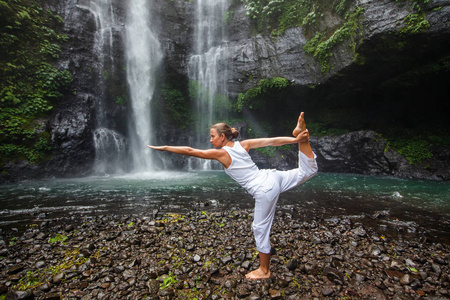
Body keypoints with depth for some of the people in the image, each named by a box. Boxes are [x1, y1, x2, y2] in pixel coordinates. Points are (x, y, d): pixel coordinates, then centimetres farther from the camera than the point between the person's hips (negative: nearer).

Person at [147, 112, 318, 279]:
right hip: (272, 176, 6)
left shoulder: (221, 153, -7)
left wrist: (164, 148, 2)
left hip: (264, 191, -6)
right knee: (308, 171, 19)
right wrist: (295, 140, 2)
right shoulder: (243, 144, 8)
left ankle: (264, 270, 26)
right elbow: (271, 141, 2)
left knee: (260, 228, 10)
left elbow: (190, 151, -5)